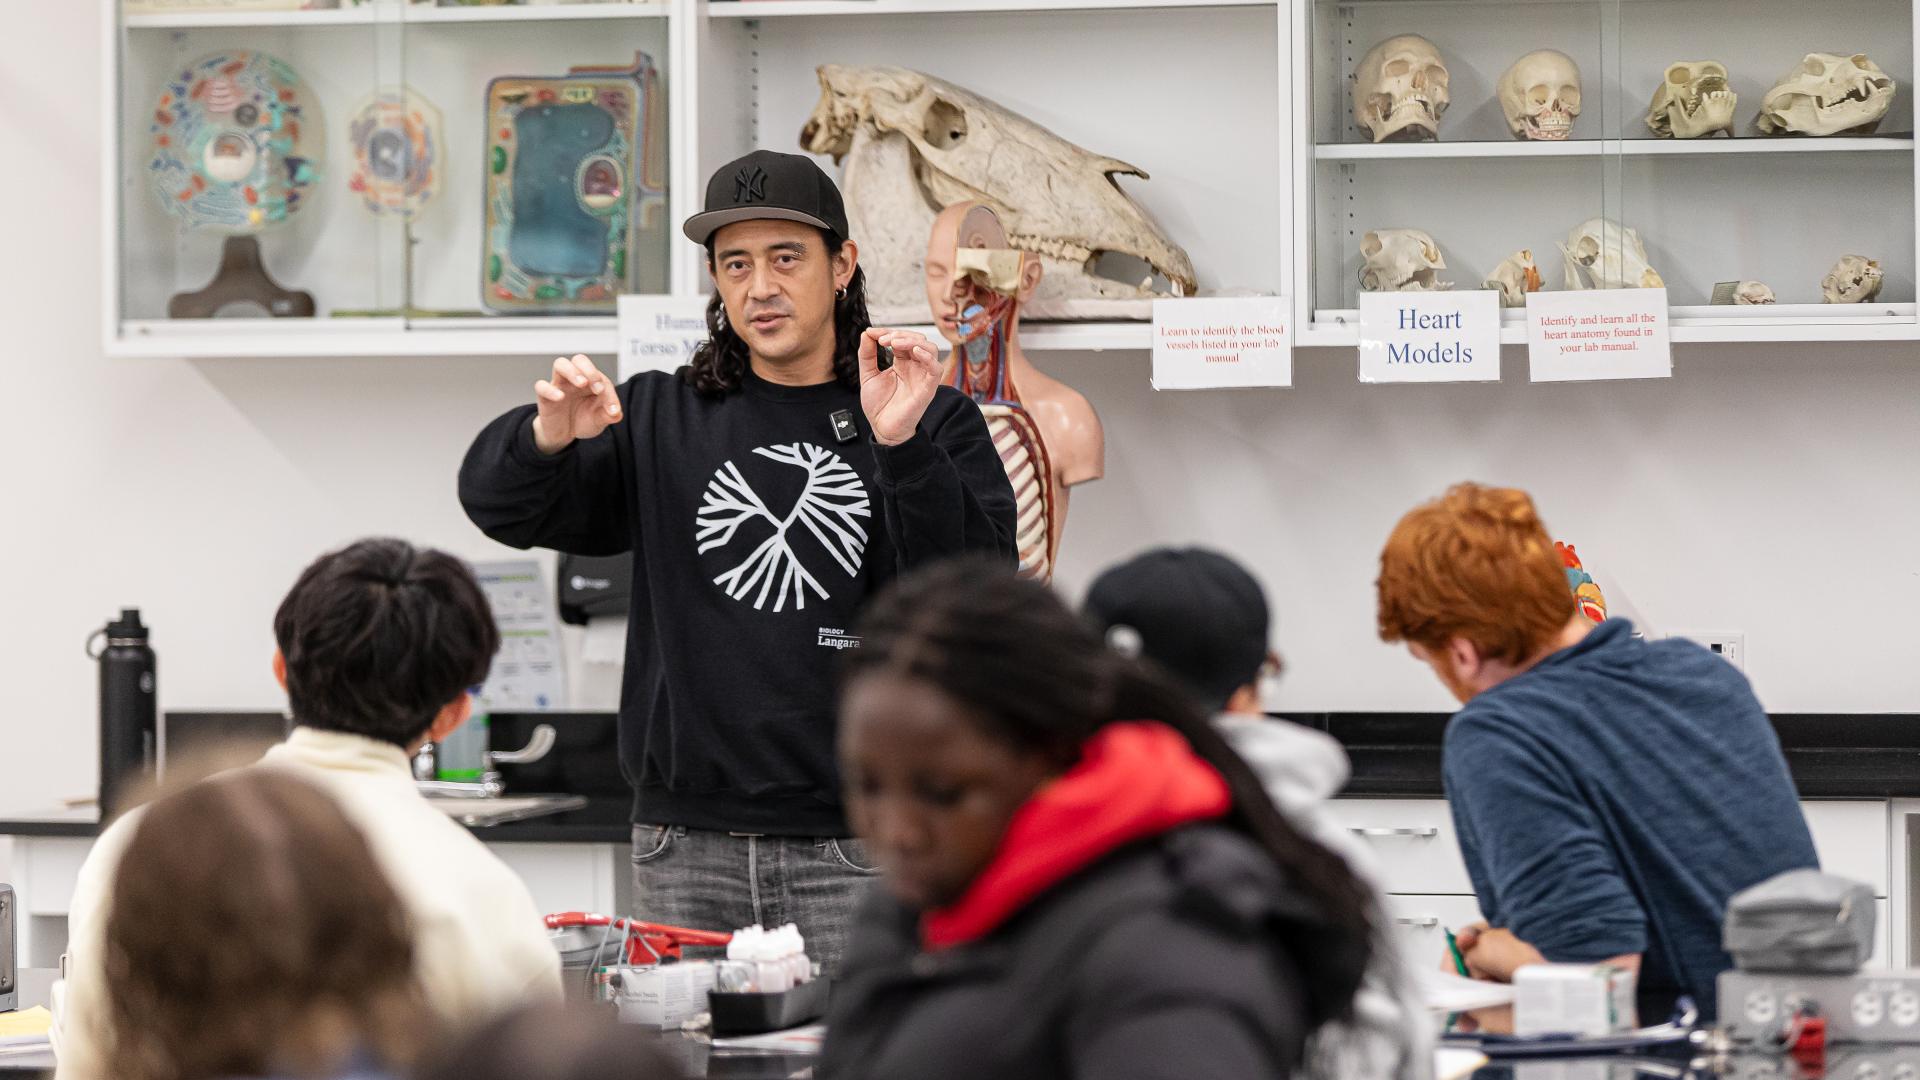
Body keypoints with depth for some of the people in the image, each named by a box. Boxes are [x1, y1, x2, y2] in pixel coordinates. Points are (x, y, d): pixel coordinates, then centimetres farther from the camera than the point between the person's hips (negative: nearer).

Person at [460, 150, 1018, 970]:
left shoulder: (932, 425, 6)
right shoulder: (659, 419, 13)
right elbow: (497, 504, 4)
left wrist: (902, 447, -21)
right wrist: (545, 438, -19)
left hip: (856, 848, -2)